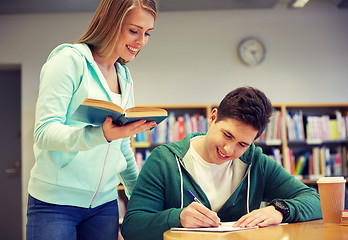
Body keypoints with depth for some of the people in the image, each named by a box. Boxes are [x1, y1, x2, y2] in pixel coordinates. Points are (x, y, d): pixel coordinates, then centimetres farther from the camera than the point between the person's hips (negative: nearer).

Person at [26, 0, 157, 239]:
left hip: (104, 203, 6)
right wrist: (101, 134, -32)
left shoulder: (124, 77, 14)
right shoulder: (70, 60, -9)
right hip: (55, 201, -6)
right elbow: (44, 133, -18)